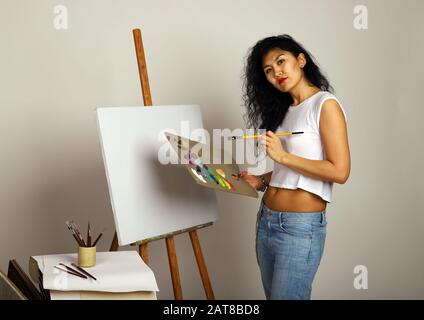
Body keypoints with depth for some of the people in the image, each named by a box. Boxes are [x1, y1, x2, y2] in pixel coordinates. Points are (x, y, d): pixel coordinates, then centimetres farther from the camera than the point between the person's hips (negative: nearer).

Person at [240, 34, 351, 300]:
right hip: (266, 221, 7)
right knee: (272, 294, 17)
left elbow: (339, 171, -16)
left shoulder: (325, 104, -9)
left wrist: (283, 156, -16)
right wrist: (261, 182, -1)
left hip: (301, 227, -7)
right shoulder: (282, 110, 13)